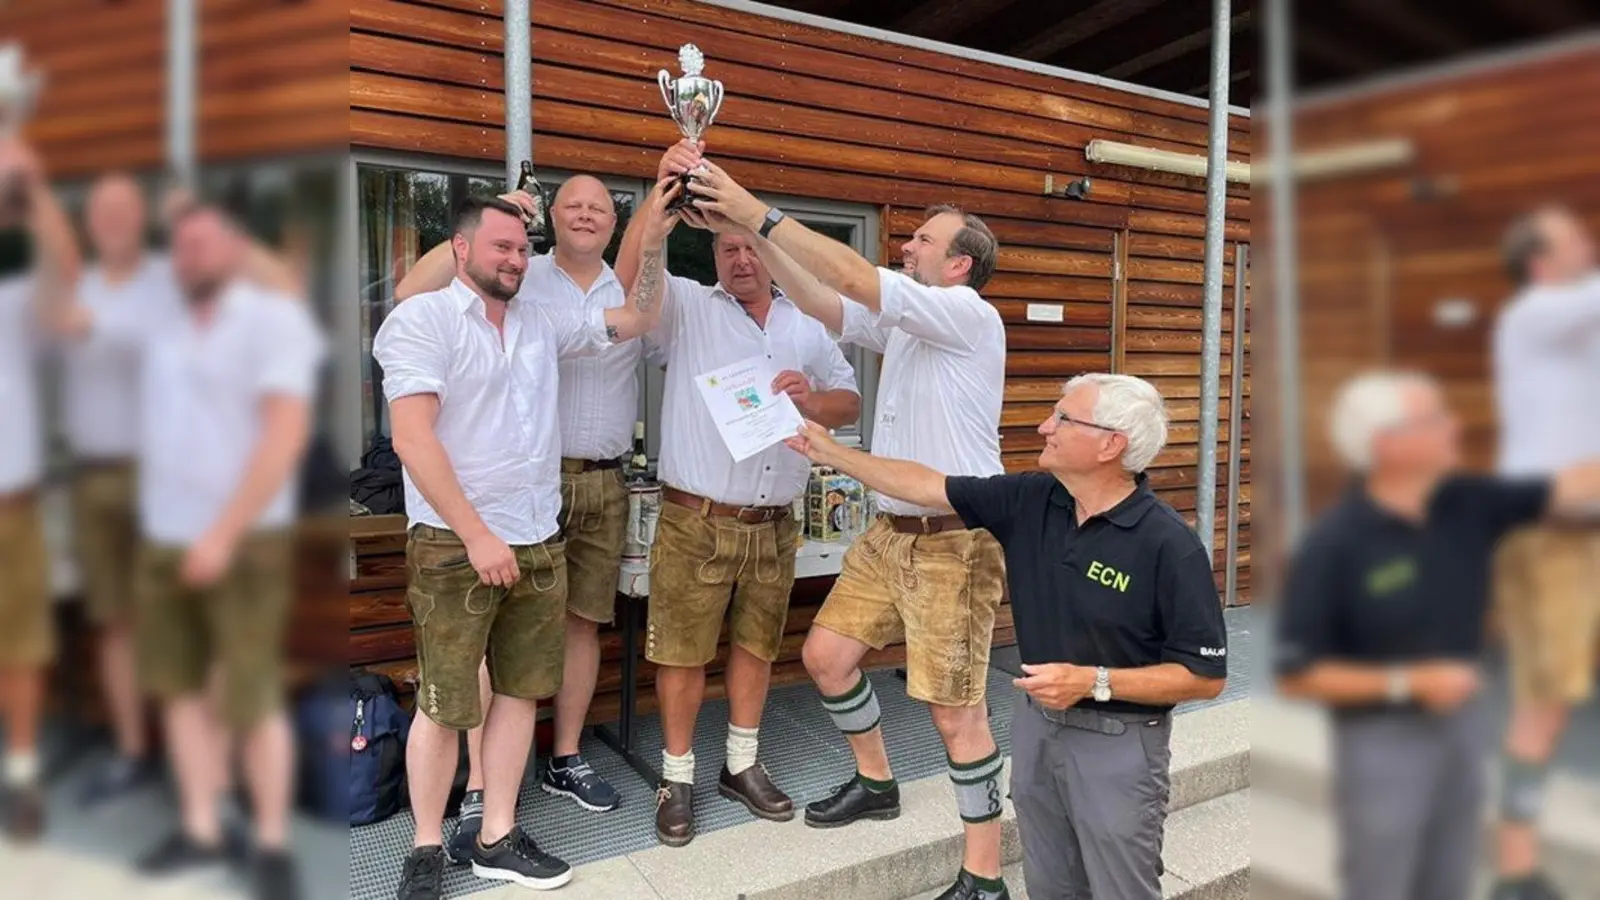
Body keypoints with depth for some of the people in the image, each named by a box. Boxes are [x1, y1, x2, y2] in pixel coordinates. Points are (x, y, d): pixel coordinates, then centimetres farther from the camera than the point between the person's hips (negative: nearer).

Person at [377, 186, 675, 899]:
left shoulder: (543, 321, 11)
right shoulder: (421, 319, -7)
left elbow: (637, 319, 17)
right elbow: (412, 439, -16)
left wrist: (652, 243, 1)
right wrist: (478, 537, -19)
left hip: (538, 543, 6)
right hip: (453, 547, -6)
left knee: (520, 691, 12)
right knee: (445, 705, 3)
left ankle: (497, 839, 25)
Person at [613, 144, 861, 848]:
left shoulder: (808, 327, 14)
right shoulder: (686, 307, 1)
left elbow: (850, 404, 15)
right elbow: (629, 277, -18)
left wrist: (811, 399, -7)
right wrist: (663, 191, -27)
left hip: (773, 525, 4)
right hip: (696, 521, -4)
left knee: (756, 645, 15)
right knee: (683, 652, 3)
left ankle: (742, 765, 31)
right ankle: (677, 777, 20)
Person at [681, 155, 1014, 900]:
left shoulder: (971, 317, -14)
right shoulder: (905, 322, 13)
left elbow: (856, 279, -22)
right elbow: (824, 303, 8)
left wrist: (764, 217, -20)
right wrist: (752, 235, -1)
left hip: (956, 541, -9)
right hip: (891, 532, 9)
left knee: (954, 710, -4)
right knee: (827, 654, 12)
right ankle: (875, 783, 35)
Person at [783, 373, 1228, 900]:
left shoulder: (1169, 546, -22)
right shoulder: (1029, 501, -6)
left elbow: (1206, 676, -18)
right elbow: (927, 487, 2)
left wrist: (1094, 682, -26)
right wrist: (829, 452, 5)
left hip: (1117, 744, -5)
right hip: (1036, 723, 6)